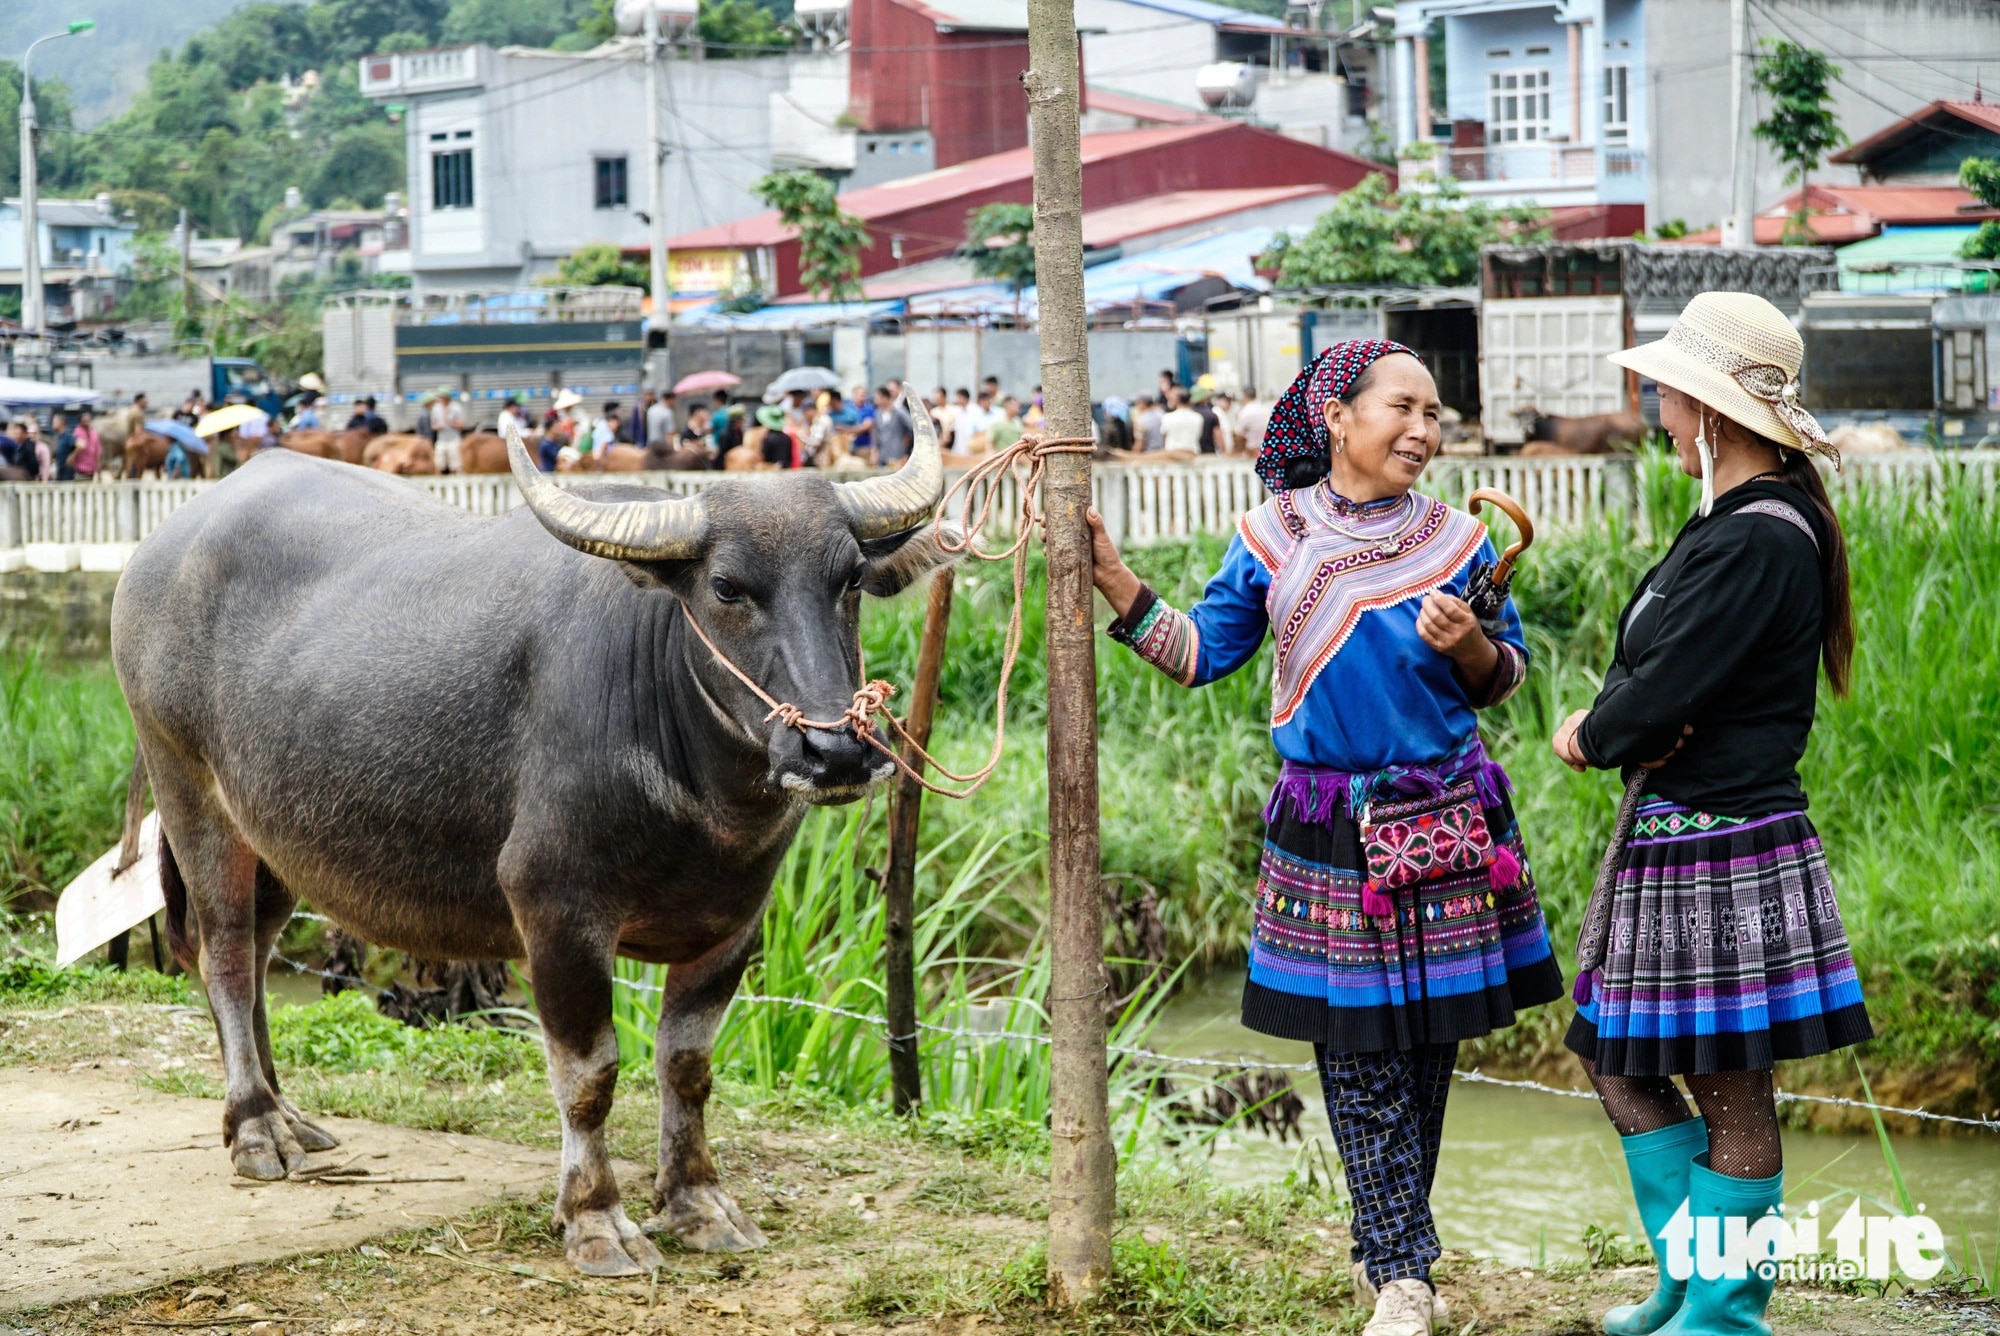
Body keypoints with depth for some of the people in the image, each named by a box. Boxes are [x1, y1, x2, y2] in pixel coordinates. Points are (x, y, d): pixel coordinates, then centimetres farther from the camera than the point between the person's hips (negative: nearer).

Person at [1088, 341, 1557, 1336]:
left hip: (1445, 824, 1)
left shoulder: (1455, 541, 1)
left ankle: (1390, 1251, 22)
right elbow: (1203, 651, 3)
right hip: (1327, 831, -1)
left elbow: (1506, 677, 8)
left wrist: (1470, 646, -14)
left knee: (1426, 1046, 7)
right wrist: (1113, 580, -5)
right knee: (1356, 1052, 0)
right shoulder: (1274, 536, 0)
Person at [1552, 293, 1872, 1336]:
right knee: (1614, 1056, 16)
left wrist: (1594, 732, -3)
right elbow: (1647, 663, 12)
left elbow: (1661, 695, -22)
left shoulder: (1759, 543, -19)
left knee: (1731, 1092, 1)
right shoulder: (1729, 524, 13)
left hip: (1724, 852, -10)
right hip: (1672, 838, 10)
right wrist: (1625, 726, -10)